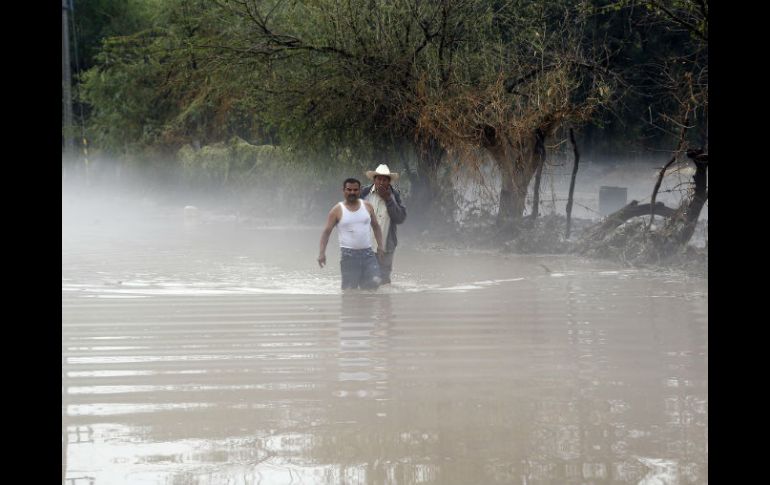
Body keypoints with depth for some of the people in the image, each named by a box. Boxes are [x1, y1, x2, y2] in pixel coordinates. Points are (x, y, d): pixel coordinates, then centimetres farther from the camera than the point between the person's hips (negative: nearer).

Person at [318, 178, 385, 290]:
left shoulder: (367, 206, 9)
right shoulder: (337, 210, -1)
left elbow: (376, 226, 17)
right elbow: (326, 231, -2)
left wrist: (380, 245, 6)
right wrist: (322, 252, -11)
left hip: (367, 252, 3)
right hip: (348, 254, -3)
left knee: (375, 281, -10)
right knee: (349, 289, -3)